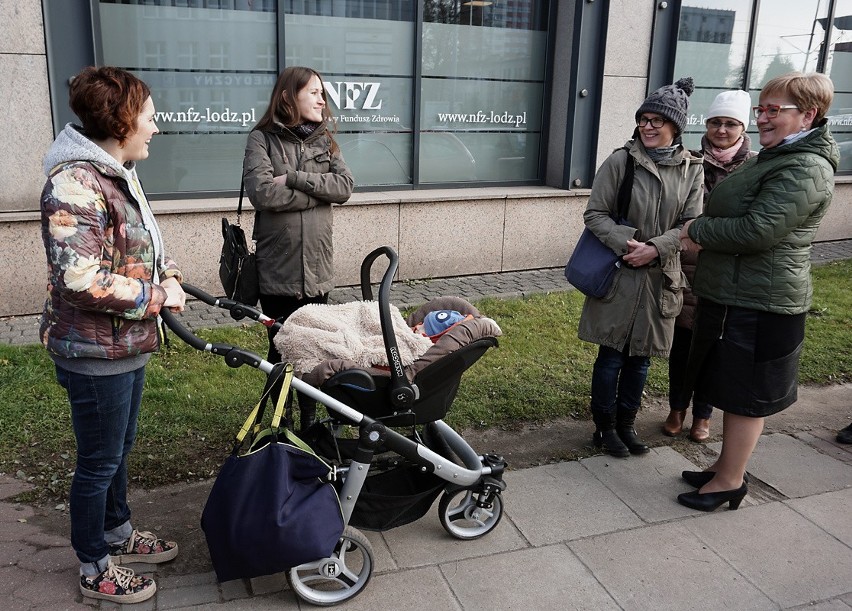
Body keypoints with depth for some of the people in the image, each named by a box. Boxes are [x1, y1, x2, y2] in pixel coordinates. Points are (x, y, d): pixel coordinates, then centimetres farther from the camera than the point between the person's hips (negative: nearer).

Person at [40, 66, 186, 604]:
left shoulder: (120, 173, 9)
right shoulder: (76, 182, -22)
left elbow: (147, 242, 19)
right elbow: (81, 280, -29)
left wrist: (170, 277, 0)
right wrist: (156, 296, -19)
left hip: (129, 344, 9)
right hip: (95, 352, -9)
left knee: (120, 448, 24)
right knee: (100, 462, 8)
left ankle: (118, 533, 45)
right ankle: (95, 568, 28)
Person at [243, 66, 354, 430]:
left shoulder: (324, 140, 11)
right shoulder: (262, 139, -3)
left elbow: (345, 185, -4)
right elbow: (262, 192, -17)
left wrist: (294, 178, -14)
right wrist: (318, 190, -10)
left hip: (317, 268, 4)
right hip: (277, 270, -4)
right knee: (281, 349, 8)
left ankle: (309, 424, 27)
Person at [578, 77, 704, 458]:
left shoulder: (691, 170, 3)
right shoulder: (621, 161, -6)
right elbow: (595, 213, -6)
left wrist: (655, 249, -16)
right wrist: (627, 244, -20)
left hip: (660, 277, 3)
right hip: (618, 275, -3)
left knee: (641, 357, 14)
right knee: (611, 355, 5)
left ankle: (626, 424, 31)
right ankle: (604, 427, 22)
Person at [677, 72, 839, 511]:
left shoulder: (806, 170, -18)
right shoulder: (775, 157, 16)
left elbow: (757, 230, -25)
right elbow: (734, 214, 22)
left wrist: (697, 231, -11)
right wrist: (704, 235, 3)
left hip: (759, 301, -10)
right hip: (733, 293, 10)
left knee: (745, 393, 1)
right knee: (732, 388, 18)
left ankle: (731, 482, 15)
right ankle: (726, 466, 32)